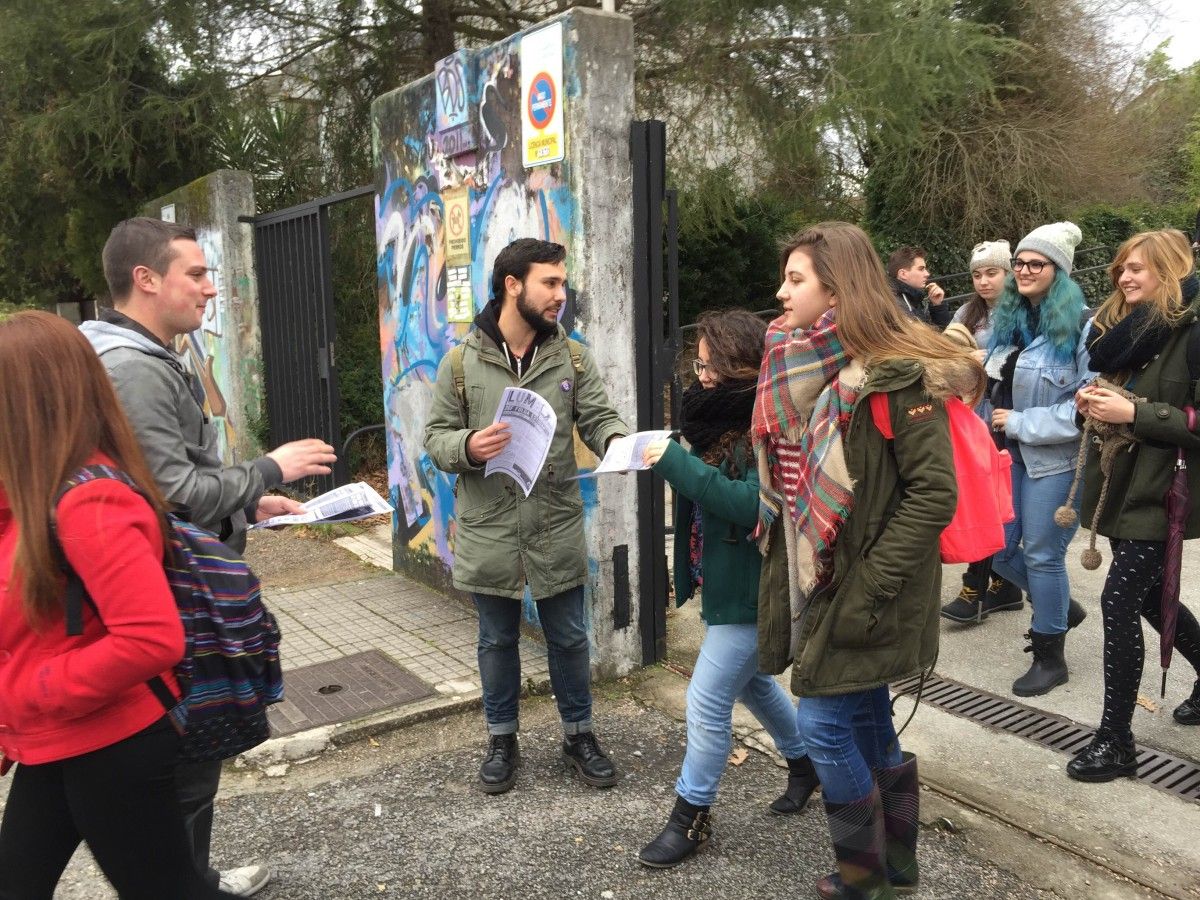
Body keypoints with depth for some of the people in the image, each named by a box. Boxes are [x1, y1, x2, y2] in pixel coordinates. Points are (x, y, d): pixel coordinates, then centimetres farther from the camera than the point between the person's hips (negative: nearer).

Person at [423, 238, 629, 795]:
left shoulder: (572, 357, 2)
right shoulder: (461, 362, -3)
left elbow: (598, 417, -4)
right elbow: (435, 436, 0)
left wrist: (619, 441, -27)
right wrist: (469, 446, -22)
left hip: (557, 529, 1)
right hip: (488, 533, -1)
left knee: (569, 639, 13)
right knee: (497, 642, 15)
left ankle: (578, 734, 33)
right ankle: (502, 741, 34)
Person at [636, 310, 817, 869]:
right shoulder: (723, 415, 6)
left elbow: (754, 504, -29)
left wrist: (680, 464, -30)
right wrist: (668, 461, -3)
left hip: (752, 587, -9)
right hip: (725, 581, 9)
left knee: (707, 701, -1)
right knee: (751, 679, 24)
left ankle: (690, 817, 17)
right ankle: (804, 762, 46)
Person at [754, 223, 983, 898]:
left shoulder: (893, 373, -17)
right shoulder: (799, 369, 7)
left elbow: (934, 492, -20)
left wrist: (867, 588, -21)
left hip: (859, 589, -8)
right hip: (814, 576, 8)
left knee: (822, 719, -1)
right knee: (867, 717, 17)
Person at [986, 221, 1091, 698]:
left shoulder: (1080, 326, -12)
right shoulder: (1008, 320, 9)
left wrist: (1020, 423, -16)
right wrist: (993, 424, 7)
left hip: (1054, 457, -7)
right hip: (1010, 452, 7)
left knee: (1042, 554, 2)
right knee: (997, 548, 9)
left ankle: (1050, 658, 22)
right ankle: (1060, 607, 38)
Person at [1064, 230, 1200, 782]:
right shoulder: (1124, 327, 12)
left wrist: (1134, 413, -24)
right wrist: (1092, 400, 2)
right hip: (1121, 484, 8)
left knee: (1119, 602, -8)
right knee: (1148, 596, 18)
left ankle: (1117, 741, 4)